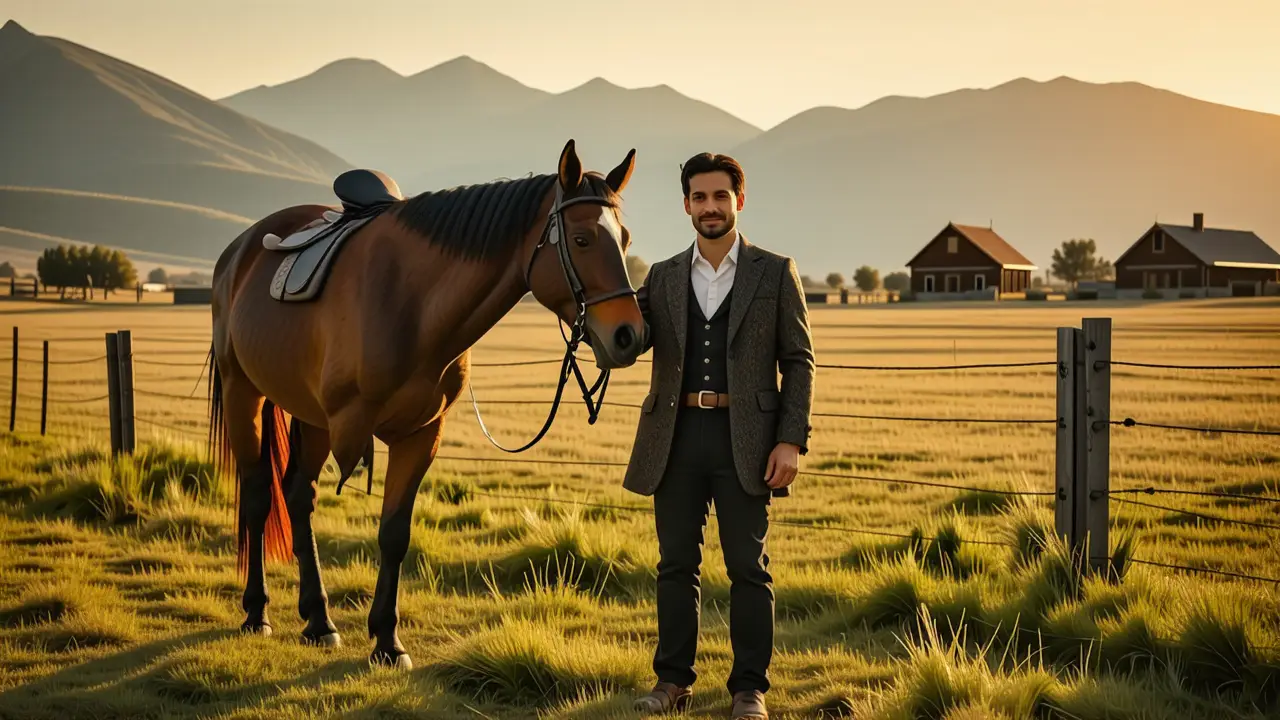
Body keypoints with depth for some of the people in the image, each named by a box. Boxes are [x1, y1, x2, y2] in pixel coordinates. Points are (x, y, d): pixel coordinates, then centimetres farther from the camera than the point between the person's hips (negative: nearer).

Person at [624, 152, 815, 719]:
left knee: (747, 567, 3)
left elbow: (798, 363, 1)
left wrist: (792, 440, -9)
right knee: (676, 565, 8)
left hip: (744, 440, -3)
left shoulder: (775, 273, 4)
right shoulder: (663, 277, 12)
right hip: (676, 437, 3)